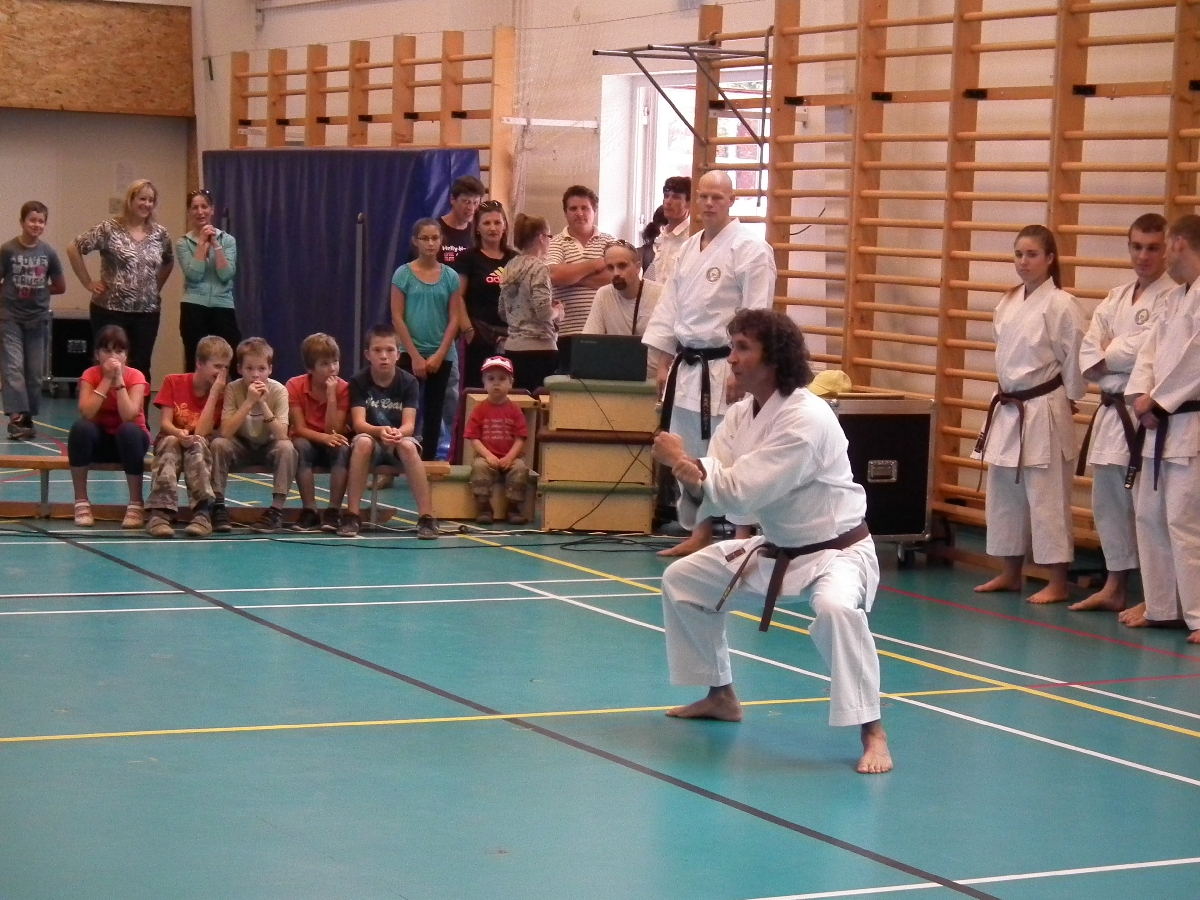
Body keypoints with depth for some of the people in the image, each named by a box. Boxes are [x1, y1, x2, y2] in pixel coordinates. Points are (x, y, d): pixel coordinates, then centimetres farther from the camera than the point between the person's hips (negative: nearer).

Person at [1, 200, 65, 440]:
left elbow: (60, 286, 9)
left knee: (35, 372, 7)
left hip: (38, 319, 3)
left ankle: (28, 418, 16)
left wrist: (38, 292, 3)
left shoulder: (48, 252, 0)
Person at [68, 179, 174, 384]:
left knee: (141, 368, 7)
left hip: (147, 312, 4)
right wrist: (88, 282, -7)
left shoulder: (160, 234, 7)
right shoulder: (110, 229, -7)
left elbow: (169, 263, 25)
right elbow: (73, 249, -7)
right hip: (111, 310, -4)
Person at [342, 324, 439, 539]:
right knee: (363, 442, -35)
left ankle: (426, 517, -34)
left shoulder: (408, 382, -6)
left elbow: (409, 425, -15)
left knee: (408, 445, -35)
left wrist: (398, 433, -39)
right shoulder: (358, 382, -6)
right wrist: (380, 431, -39)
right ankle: (352, 515, -30)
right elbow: (358, 423, -17)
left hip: (401, 442, 0)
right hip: (372, 443, 0)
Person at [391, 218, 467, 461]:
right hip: (411, 353, -2)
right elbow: (397, 318, -5)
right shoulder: (403, 274, -3)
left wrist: (439, 354, -8)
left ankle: (428, 459, 12)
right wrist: (415, 356, -10)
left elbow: (454, 318, 1)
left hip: (442, 355, 2)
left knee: (434, 411, 7)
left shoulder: (450, 276, 2)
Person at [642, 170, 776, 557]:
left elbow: (755, 315, -14)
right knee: (687, 454, 12)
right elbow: (670, 307, 17)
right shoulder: (690, 247, 14)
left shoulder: (750, 248, -10)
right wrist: (665, 362, 12)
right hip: (687, 366, 8)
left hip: (724, 368, -8)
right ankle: (700, 534, 23)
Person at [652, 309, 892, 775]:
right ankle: (721, 695, 31)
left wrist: (682, 461, -21)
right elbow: (716, 494, -6)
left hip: (835, 552, -9)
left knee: (836, 610, -40)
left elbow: (741, 491, -30)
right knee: (682, 580, 16)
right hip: (773, 550, 9)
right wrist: (694, 481, -29)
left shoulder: (806, 419, -28)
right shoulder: (741, 414, -1)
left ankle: (872, 732, -29)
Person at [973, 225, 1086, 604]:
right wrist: (1009, 392, 14)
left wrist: (1067, 399, -5)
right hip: (1007, 408, 8)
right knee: (1003, 493, 13)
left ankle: (1057, 582, 2)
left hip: (1044, 412, -8)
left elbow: (1075, 359, -10)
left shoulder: (1060, 304, -12)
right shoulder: (1008, 303, 9)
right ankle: (1010, 573, 25)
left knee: (1046, 496, -5)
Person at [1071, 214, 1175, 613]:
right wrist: (1113, 370, -10)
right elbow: (1088, 352, 9)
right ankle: (1115, 587, 25)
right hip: (1112, 410, 8)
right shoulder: (1116, 298, 16)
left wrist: (1107, 355, -5)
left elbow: (1148, 349, -19)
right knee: (1109, 501, 14)